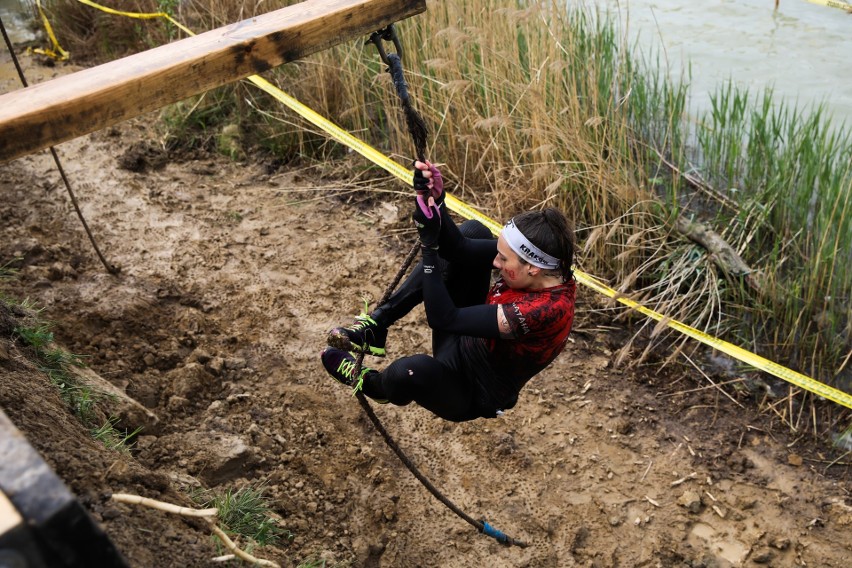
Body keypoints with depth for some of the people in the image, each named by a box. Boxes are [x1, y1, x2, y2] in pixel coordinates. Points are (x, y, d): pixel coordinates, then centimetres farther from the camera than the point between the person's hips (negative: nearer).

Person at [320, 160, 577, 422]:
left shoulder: (543, 311, -36)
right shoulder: (544, 266, -14)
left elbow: (443, 318, -34)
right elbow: (458, 249, -17)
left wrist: (429, 244, -32)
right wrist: (435, 200, -31)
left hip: (470, 396, -8)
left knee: (411, 371, -43)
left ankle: (371, 384, 0)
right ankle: (378, 322, -4)